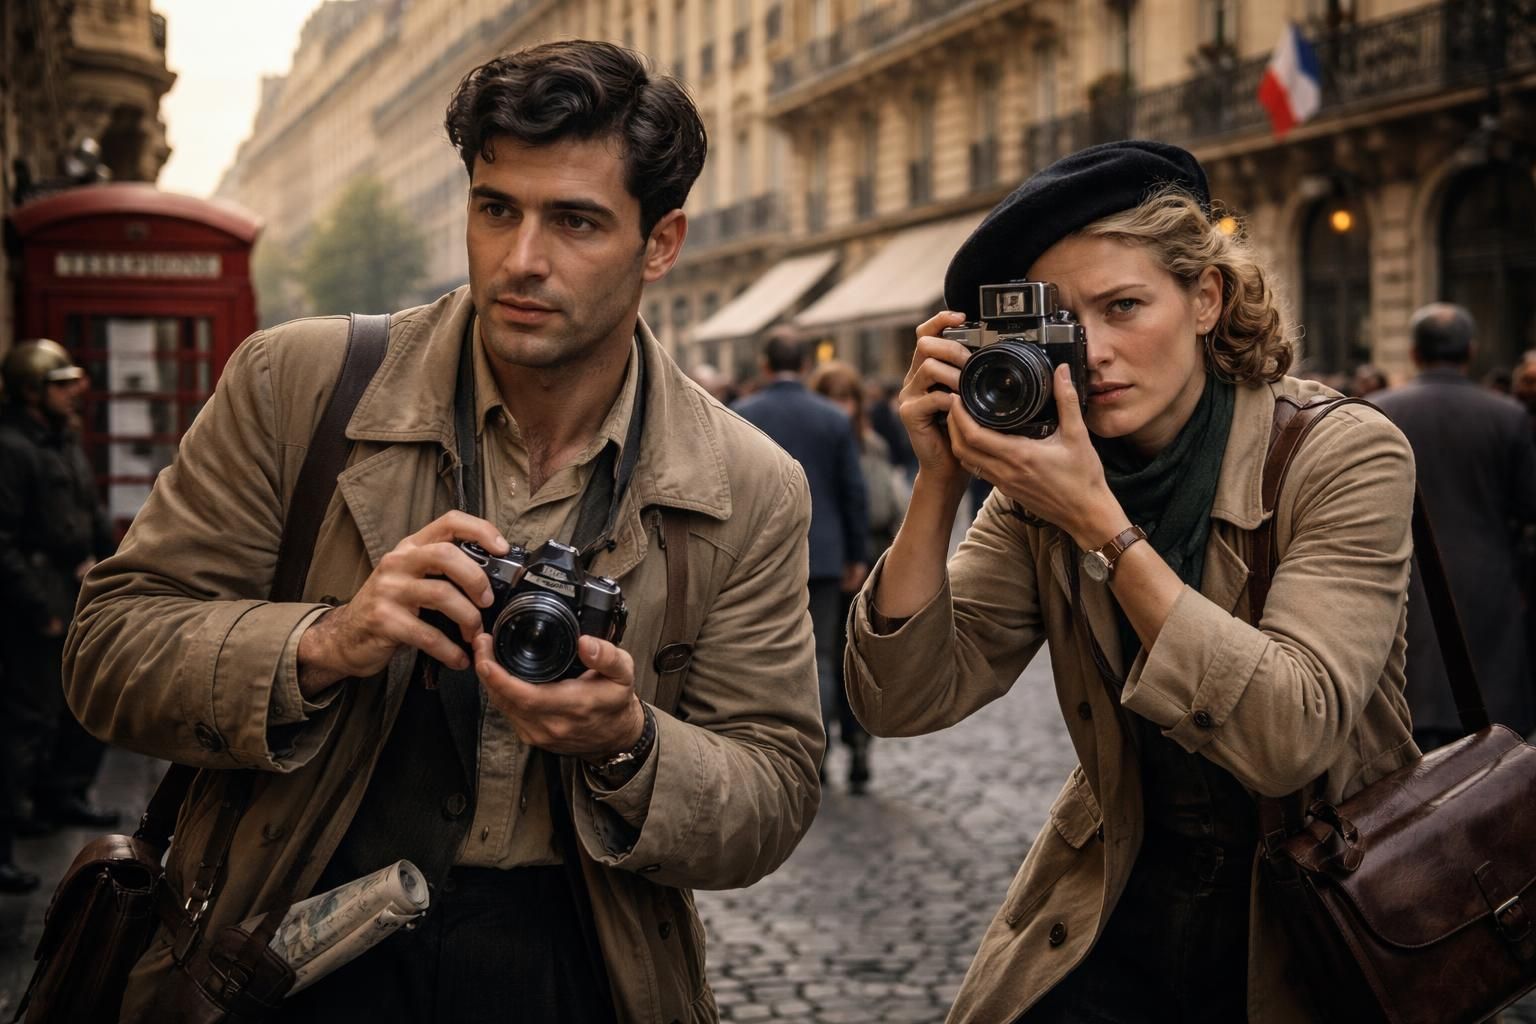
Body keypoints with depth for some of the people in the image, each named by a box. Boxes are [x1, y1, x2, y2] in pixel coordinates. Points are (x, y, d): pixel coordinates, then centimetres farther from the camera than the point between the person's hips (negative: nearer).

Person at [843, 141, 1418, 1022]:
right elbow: (903, 701, -10)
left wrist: (1099, 522, -28)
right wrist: (940, 483, -20)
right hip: (1119, 922, 3)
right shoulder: (1048, 473, -4)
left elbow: (1290, 736, -26)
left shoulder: (1344, 455, -15)